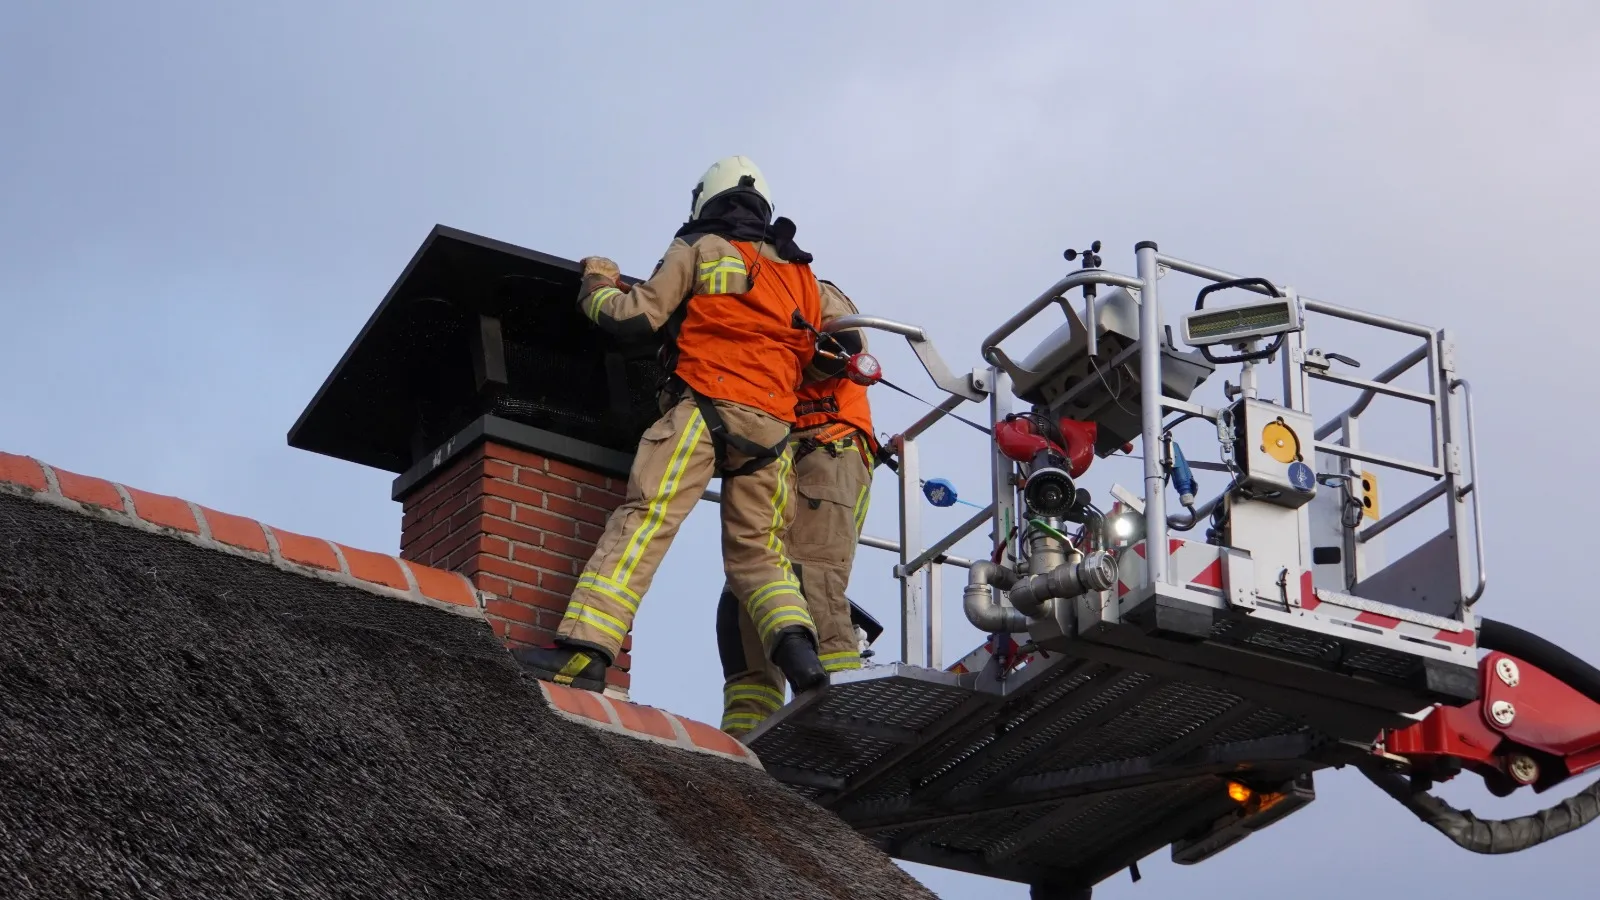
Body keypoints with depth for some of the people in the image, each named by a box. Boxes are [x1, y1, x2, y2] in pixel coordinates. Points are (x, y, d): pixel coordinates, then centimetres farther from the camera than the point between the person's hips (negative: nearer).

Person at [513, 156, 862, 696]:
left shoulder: (700, 250, 7)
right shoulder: (799, 274, 23)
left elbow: (634, 317, 1)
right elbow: (808, 361, 26)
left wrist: (598, 287, 20)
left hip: (704, 407, -5)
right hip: (772, 424, 5)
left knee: (643, 521, -14)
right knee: (757, 551, 11)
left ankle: (585, 650, -27)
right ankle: (797, 646, -14)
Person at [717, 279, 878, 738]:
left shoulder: (817, 296, 15)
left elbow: (848, 342, -7)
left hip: (826, 453, -7)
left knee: (808, 584, -26)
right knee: (742, 602, -6)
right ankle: (744, 737, -15)